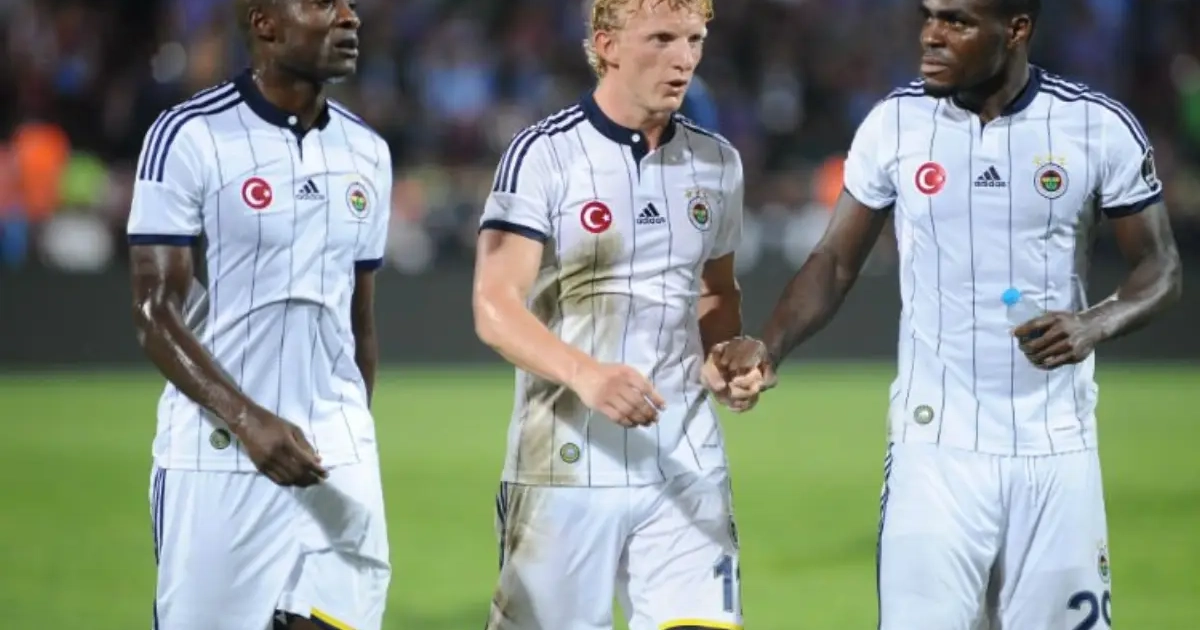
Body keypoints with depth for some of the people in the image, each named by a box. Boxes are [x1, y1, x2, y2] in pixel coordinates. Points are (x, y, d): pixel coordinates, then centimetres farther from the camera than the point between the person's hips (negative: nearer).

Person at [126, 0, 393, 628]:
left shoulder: (367, 152, 11)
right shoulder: (188, 137, -7)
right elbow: (154, 313, -10)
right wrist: (248, 421, -21)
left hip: (339, 458, 5)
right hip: (217, 458, -5)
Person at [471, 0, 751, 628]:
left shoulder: (716, 162, 11)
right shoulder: (543, 154, -6)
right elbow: (494, 308, -15)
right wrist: (585, 373, -32)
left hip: (686, 465, 4)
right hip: (566, 466, -4)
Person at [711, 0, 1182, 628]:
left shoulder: (1098, 127, -4)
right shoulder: (896, 123, 0)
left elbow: (1160, 267, 4)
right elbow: (836, 262, 6)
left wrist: (1095, 324, -17)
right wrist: (770, 346, -12)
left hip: (1056, 451, 0)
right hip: (934, 448, 0)